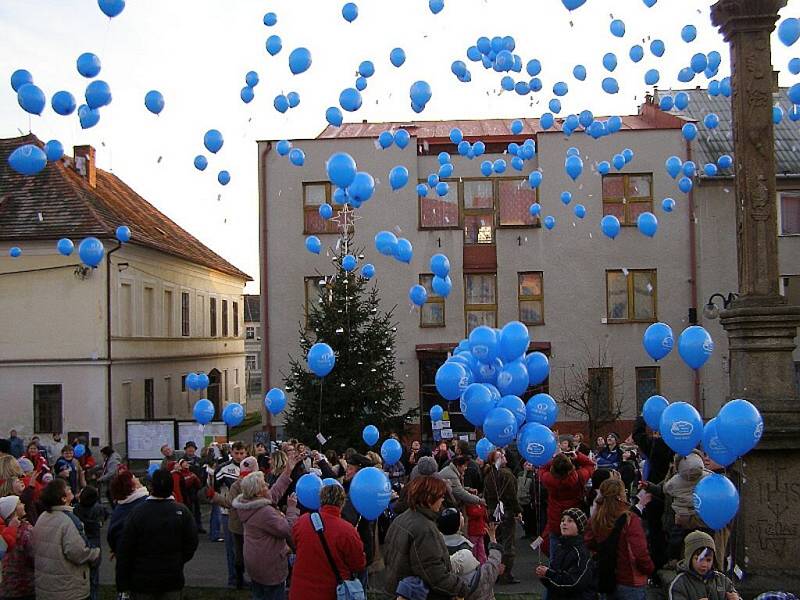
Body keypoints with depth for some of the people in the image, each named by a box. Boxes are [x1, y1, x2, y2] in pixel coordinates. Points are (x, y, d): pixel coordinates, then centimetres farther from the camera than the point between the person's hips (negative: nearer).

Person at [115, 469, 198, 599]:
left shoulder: (137, 512, -14)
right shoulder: (182, 511, -8)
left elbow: (125, 549, -11)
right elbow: (191, 544, -2)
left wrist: (122, 585, -3)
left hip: (142, 582, -1)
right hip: (172, 582, 2)